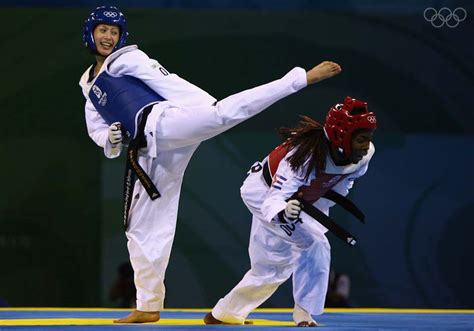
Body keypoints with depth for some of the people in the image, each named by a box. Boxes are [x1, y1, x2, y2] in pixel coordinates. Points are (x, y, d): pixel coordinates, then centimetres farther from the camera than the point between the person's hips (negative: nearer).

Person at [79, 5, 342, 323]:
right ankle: (149, 305, 19)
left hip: (161, 122, -6)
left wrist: (214, 110, -12)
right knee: (142, 227, 9)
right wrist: (110, 139, 3)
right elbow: (97, 129, 28)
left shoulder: (128, 59, 7)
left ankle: (303, 77, -37)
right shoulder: (89, 85, 26)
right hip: (147, 153, 7)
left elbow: (170, 85, -3)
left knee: (224, 112, -33)